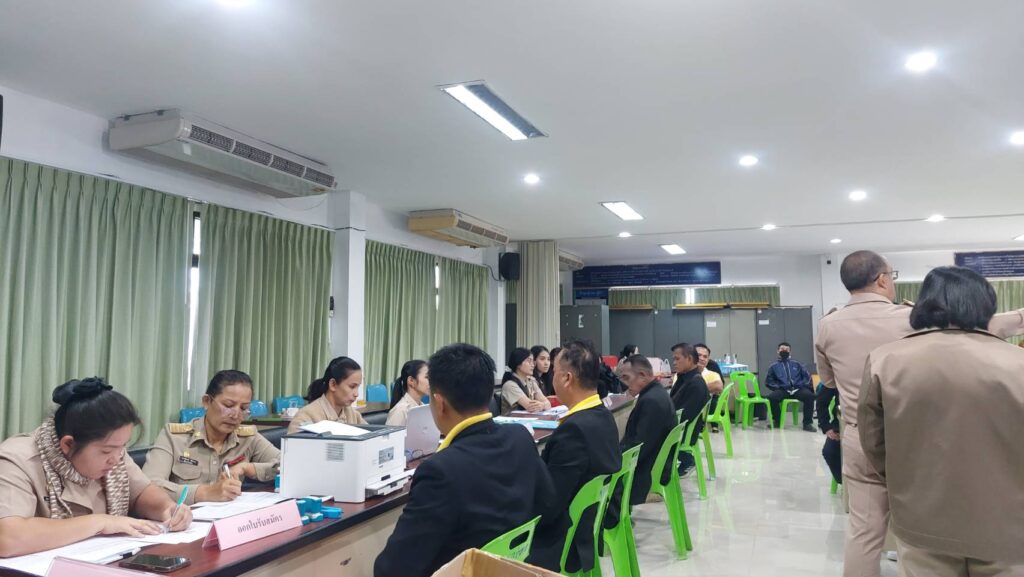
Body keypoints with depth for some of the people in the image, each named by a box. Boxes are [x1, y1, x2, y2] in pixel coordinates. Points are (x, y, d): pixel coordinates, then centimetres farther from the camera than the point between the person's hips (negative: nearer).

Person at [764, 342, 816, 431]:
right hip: (783, 390, 0)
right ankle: (777, 421, -8)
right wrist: (777, 387, -2)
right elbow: (768, 381, 15)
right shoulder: (774, 367, 21)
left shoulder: (796, 364, 25)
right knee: (771, 397, -32)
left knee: (809, 395, -33)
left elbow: (807, 376, 16)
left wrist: (803, 385, -2)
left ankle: (807, 423, -21)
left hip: (798, 389, 1)